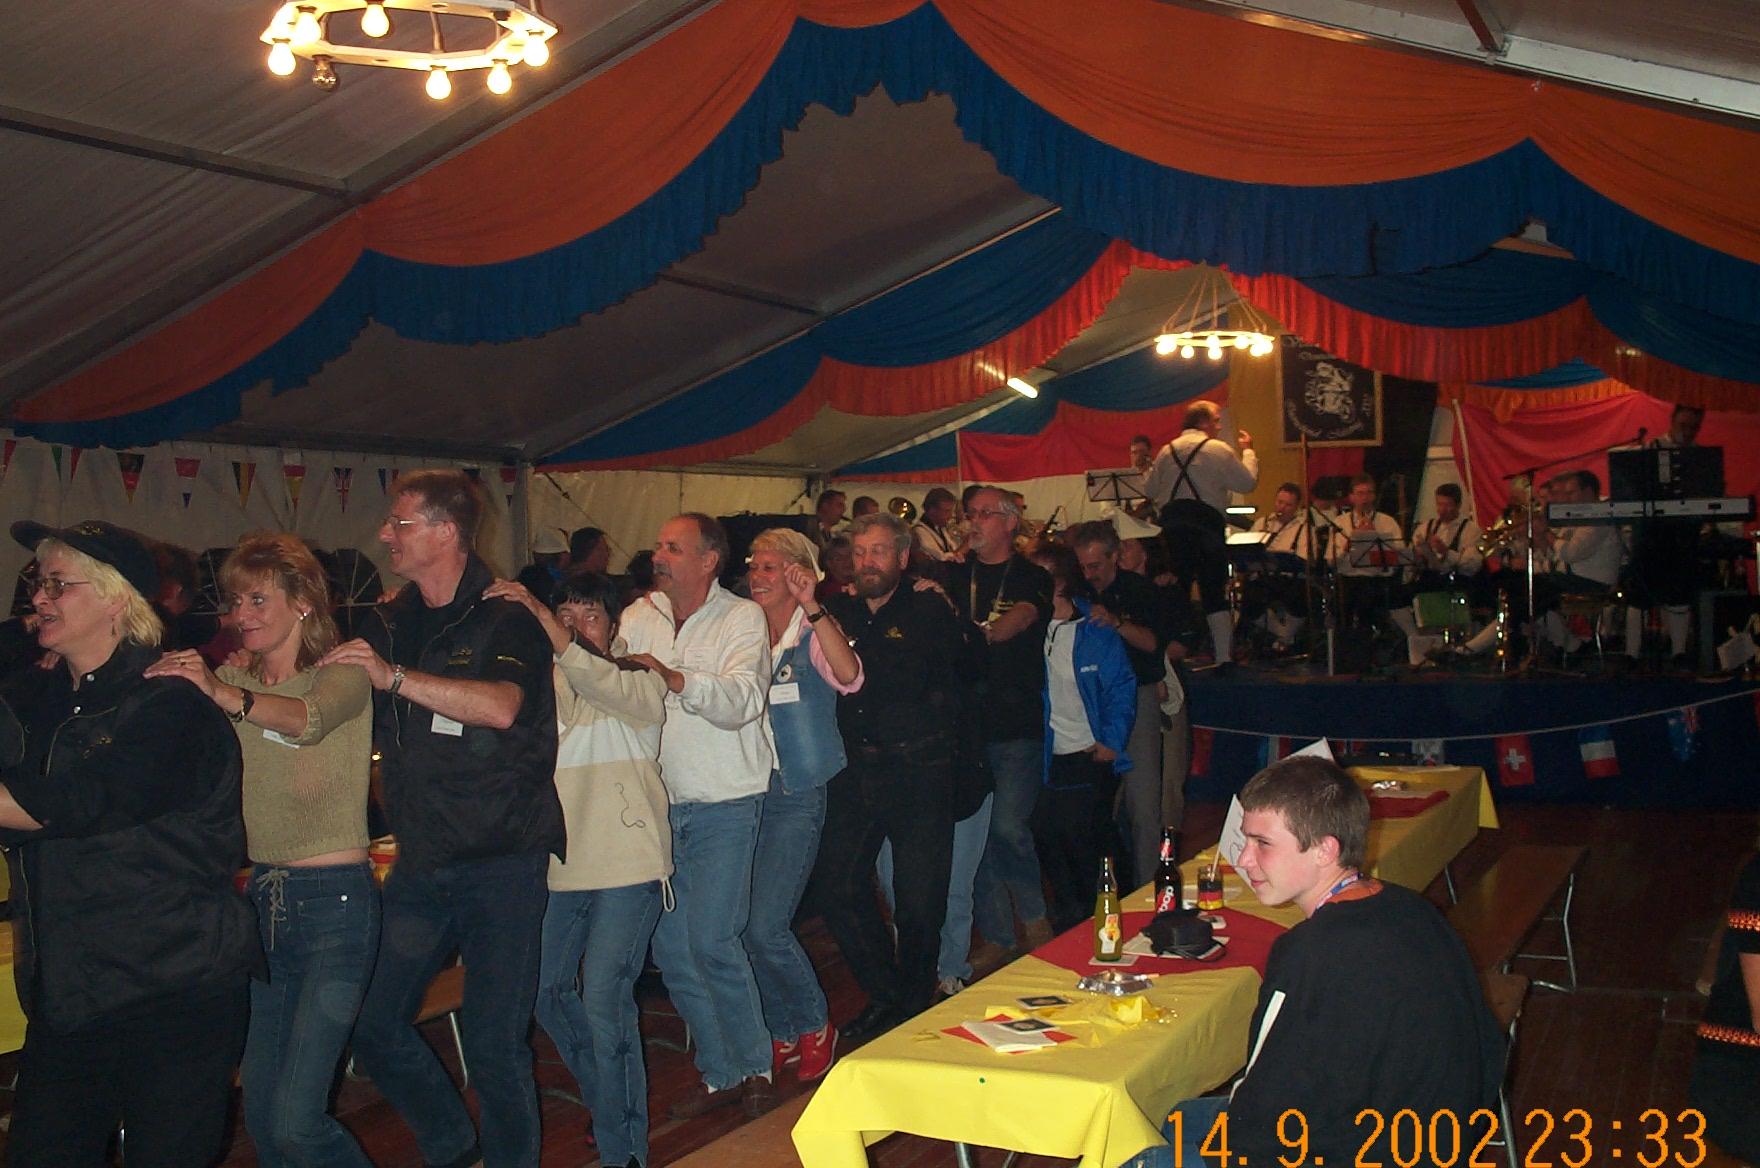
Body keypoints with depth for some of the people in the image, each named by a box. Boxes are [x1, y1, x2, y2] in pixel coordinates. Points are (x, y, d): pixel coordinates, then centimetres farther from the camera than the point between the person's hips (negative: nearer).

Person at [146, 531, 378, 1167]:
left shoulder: (342, 673, -7)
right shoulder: (234, 680, 12)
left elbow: (309, 719, -29)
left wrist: (226, 696, -46)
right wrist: (176, 685, -21)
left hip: (334, 900, -6)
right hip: (263, 896, 6)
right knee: (259, 1108, 12)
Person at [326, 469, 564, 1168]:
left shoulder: (505, 621, -7)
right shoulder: (390, 623, 11)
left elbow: (500, 707, -26)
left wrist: (394, 676, -27)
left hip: (500, 860, -6)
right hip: (421, 863, 6)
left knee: (494, 1046, -1)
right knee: (373, 1025, 5)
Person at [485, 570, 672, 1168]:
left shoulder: (640, 679, -1)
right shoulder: (547, 684, 14)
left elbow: (612, 691, -24)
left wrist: (545, 623, -34)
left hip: (627, 866, -6)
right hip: (561, 866, 6)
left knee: (604, 1002, -10)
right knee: (547, 992, 12)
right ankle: (608, 1102, 36)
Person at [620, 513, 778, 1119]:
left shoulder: (742, 618, -5)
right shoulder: (638, 618, 9)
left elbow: (741, 701, -20)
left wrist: (675, 678, -33)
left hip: (725, 803, -5)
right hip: (661, 802, 5)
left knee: (712, 940, -10)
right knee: (669, 944, 5)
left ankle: (754, 1064, 12)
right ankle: (721, 1073, 21)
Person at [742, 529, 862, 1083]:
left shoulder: (814, 635, -6)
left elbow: (849, 675, -27)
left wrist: (811, 607, -33)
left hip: (797, 798, -5)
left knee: (764, 927, -12)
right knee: (747, 927, 6)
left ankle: (814, 1025, 12)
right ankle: (783, 1035, 26)